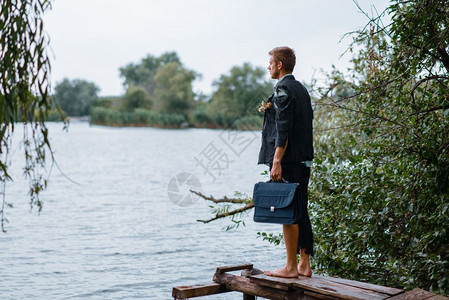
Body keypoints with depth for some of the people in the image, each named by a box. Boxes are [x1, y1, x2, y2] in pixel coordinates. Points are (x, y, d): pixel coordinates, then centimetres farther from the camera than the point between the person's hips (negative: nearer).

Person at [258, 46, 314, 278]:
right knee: (300, 211, 11)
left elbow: (283, 130, -18)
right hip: (303, 159, 9)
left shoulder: (283, 90, -11)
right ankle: (304, 265, 16)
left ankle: (290, 267, 1)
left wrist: (277, 161, -19)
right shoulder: (301, 89, 17)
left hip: (287, 161, -9)